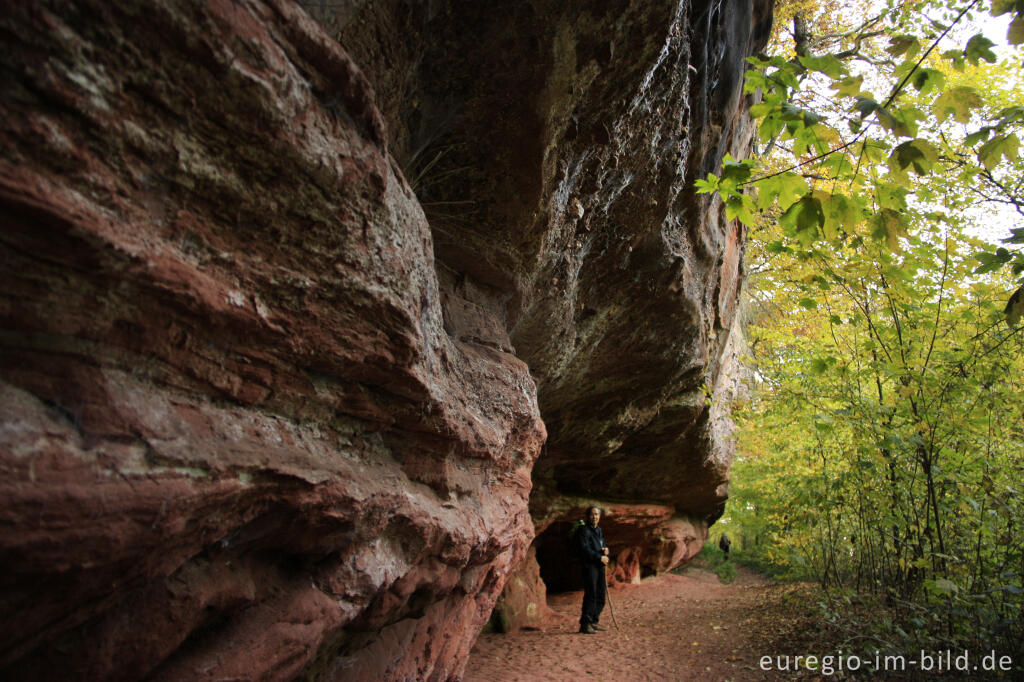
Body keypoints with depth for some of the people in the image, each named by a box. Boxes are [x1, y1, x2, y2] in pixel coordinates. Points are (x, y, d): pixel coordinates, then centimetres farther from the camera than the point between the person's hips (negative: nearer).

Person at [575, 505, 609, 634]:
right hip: (589, 565, -8)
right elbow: (584, 549, -15)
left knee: (600, 596, 10)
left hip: (599, 566, 9)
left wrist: (606, 550, 4)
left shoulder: (599, 531, 20)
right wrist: (599, 557, -15)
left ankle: (593, 622, 19)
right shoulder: (584, 531, -7)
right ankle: (585, 624, -5)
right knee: (591, 595, -11)